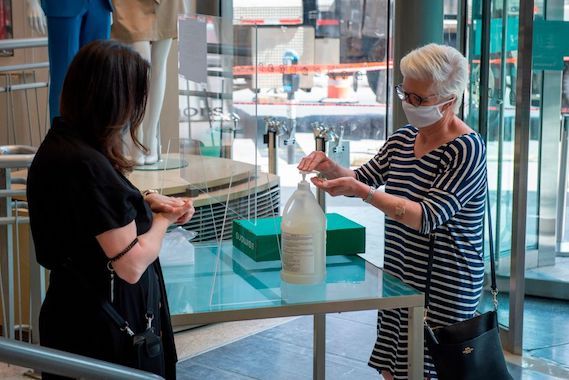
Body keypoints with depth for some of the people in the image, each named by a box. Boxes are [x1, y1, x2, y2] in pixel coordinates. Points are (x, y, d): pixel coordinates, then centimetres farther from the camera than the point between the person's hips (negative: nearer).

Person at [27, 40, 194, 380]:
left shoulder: (59, 145, 2)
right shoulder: (87, 165, -28)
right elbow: (132, 265, -26)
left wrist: (146, 203, 4)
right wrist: (164, 218, -8)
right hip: (106, 331, -9)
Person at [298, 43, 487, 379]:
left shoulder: (467, 149, -16)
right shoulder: (404, 138, 7)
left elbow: (428, 216, -24)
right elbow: (363, 179, 15)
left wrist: (361, 192, -31)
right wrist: (331, 168, -7)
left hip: (444, 289, -7)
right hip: (399, 279, 7)